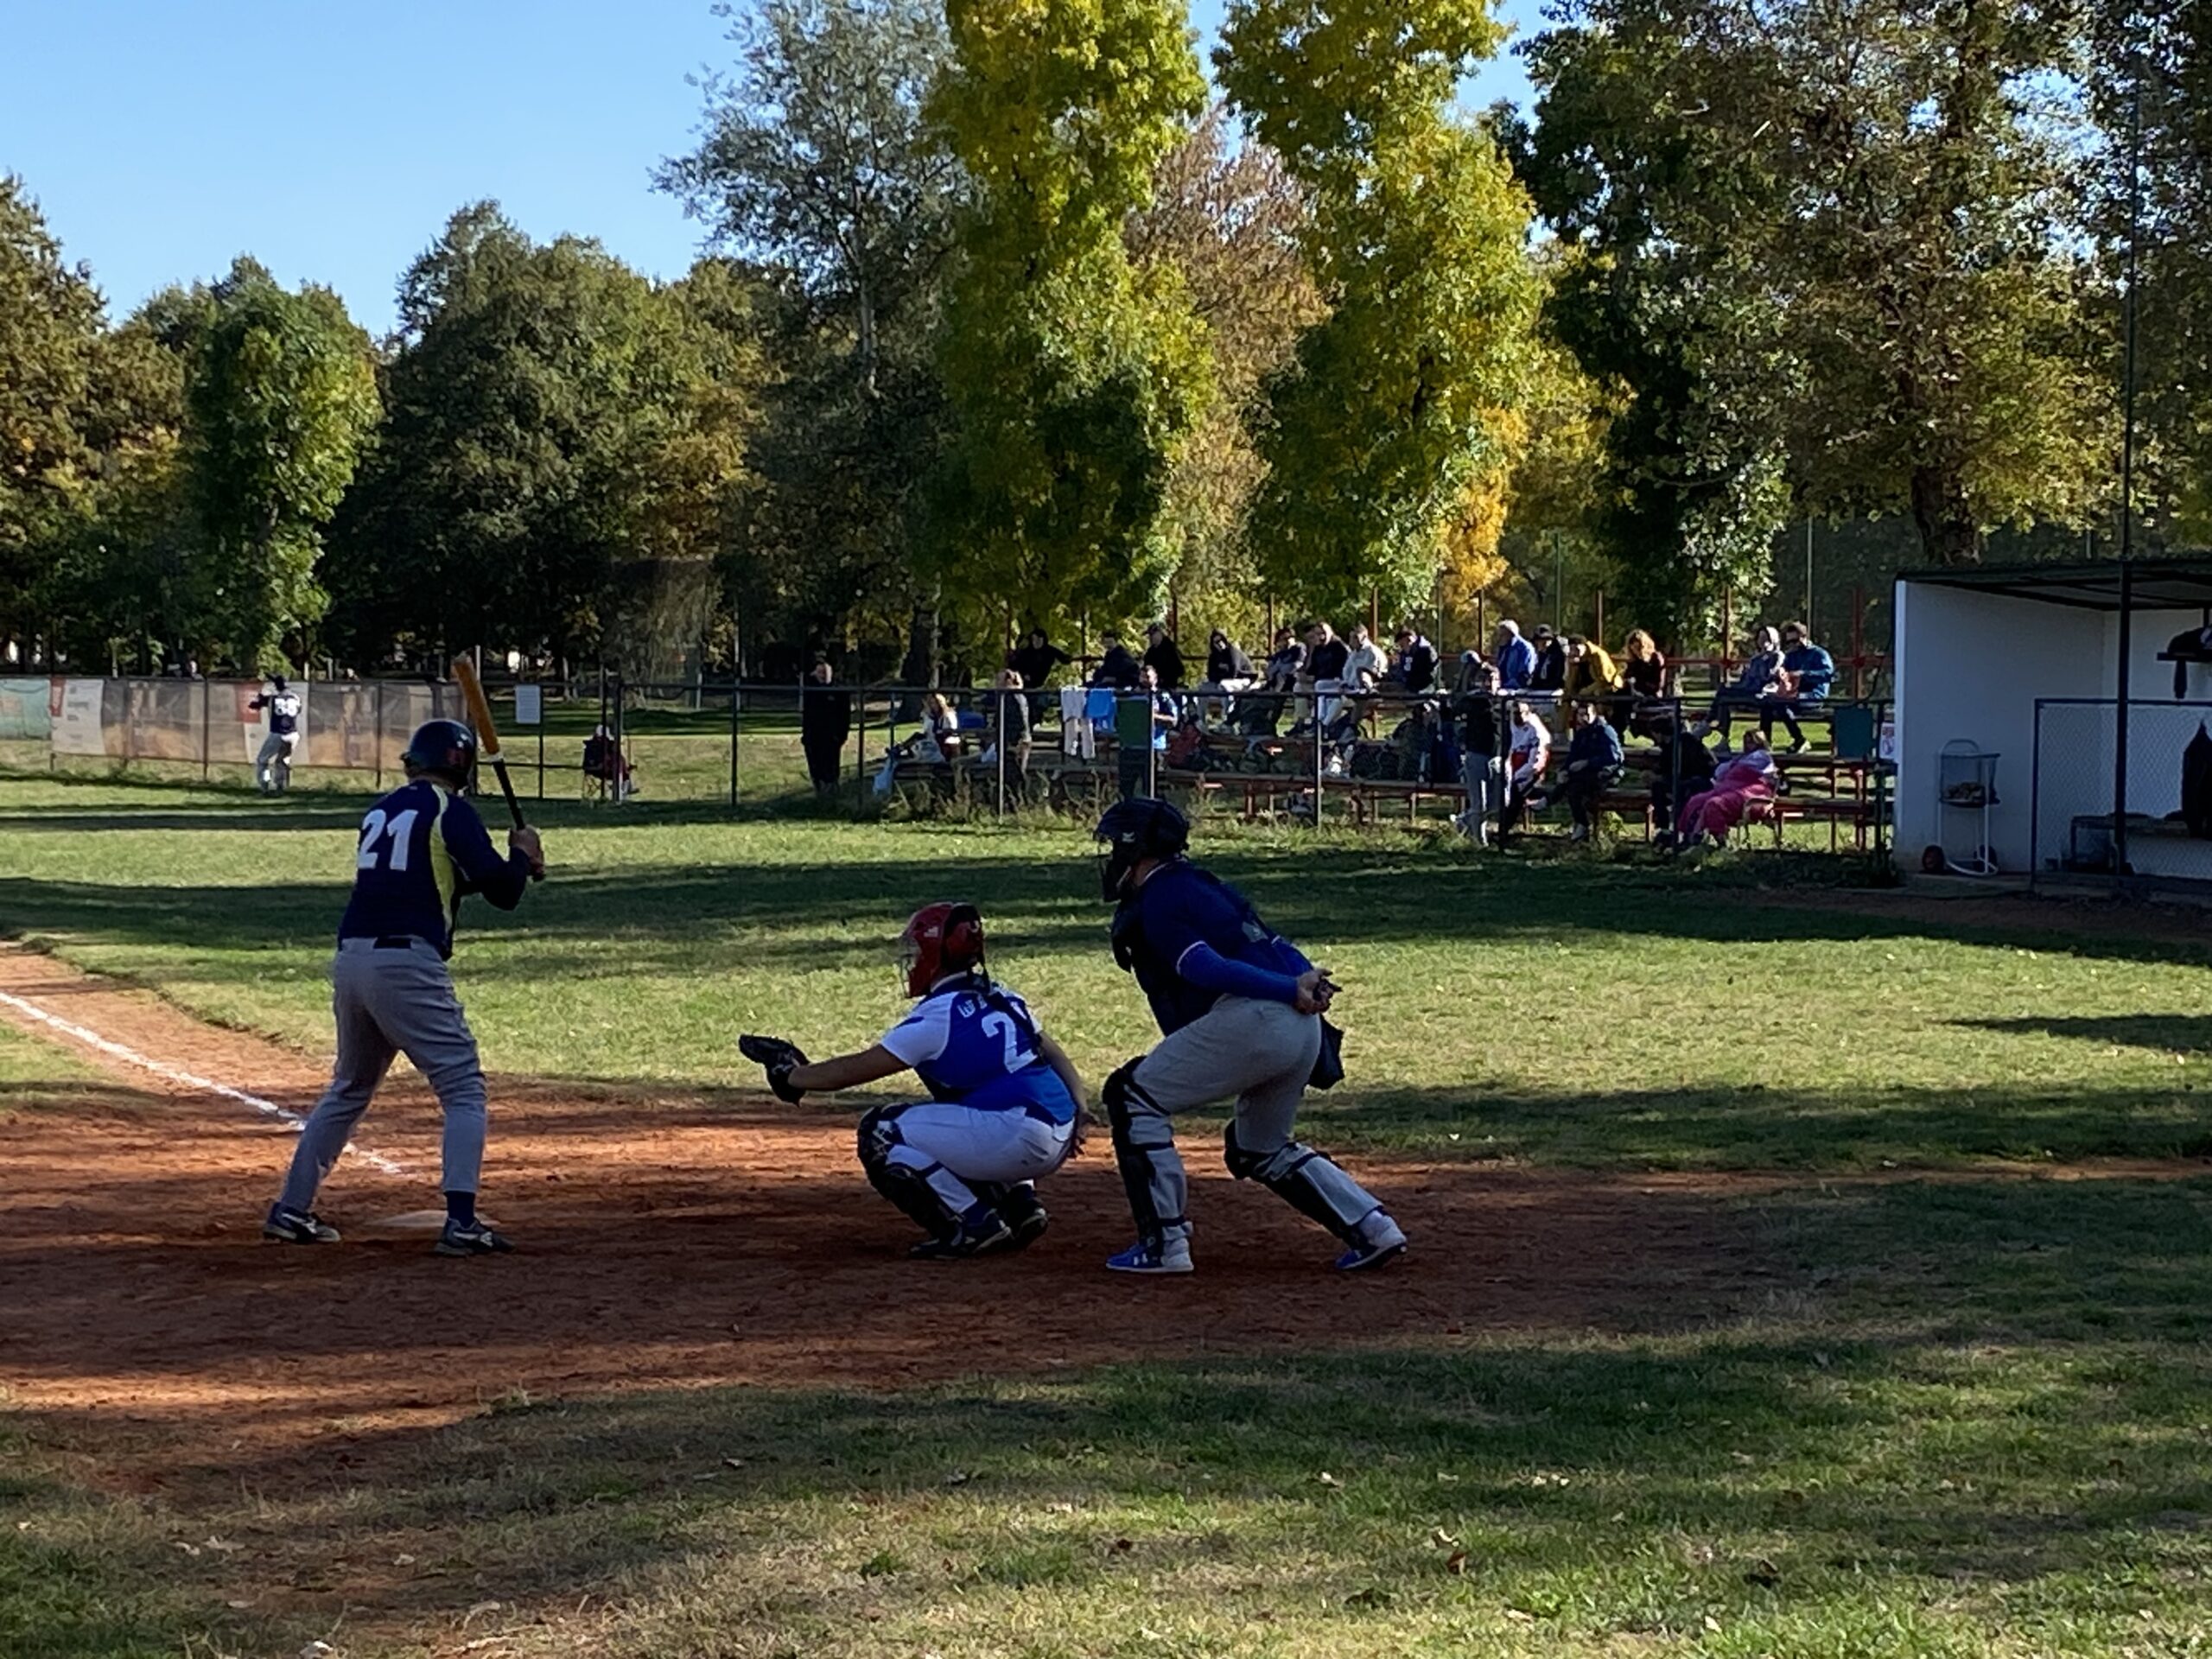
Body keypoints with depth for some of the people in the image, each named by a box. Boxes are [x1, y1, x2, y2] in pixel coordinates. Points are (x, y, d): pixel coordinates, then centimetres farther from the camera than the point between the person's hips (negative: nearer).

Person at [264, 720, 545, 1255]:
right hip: (407, 965, -7)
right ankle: (461, 1222, -11)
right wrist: (522, 854, 15)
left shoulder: (381, 811, 20)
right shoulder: (450, 810, -2)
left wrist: (512, 864, 24)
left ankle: (291, 1209, 24)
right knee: (463, 1087, 0)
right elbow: (501, 890, -5)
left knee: (349, 1088, 23)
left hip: (351, 961, 7)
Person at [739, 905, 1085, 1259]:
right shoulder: (1001, 999, 18)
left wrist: (793, 1077, 12)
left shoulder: (937, 1016, -5)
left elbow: (856, 1069, -1)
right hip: (1056, 1143, 9)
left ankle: (974, 1224, -5)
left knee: (881, 1133, 1)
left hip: (1019, 1139, -9)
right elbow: (1056, 1057, 15)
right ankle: (1019, 1205, 16)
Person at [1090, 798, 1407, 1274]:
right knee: (1262, 1150, 27)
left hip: (1251, 1019, -9)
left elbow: (1205, 967, -14)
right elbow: (1274, 944, 19)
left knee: (1132, 1096, 3)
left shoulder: (1155, 899, 1)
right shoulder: (1205, 886, 29)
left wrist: (1291, 990, -21)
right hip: (1305, 1033, 9)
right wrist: (1307, 982, 2)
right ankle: (1372, 1229, 15)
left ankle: (1163, 1244, -1)